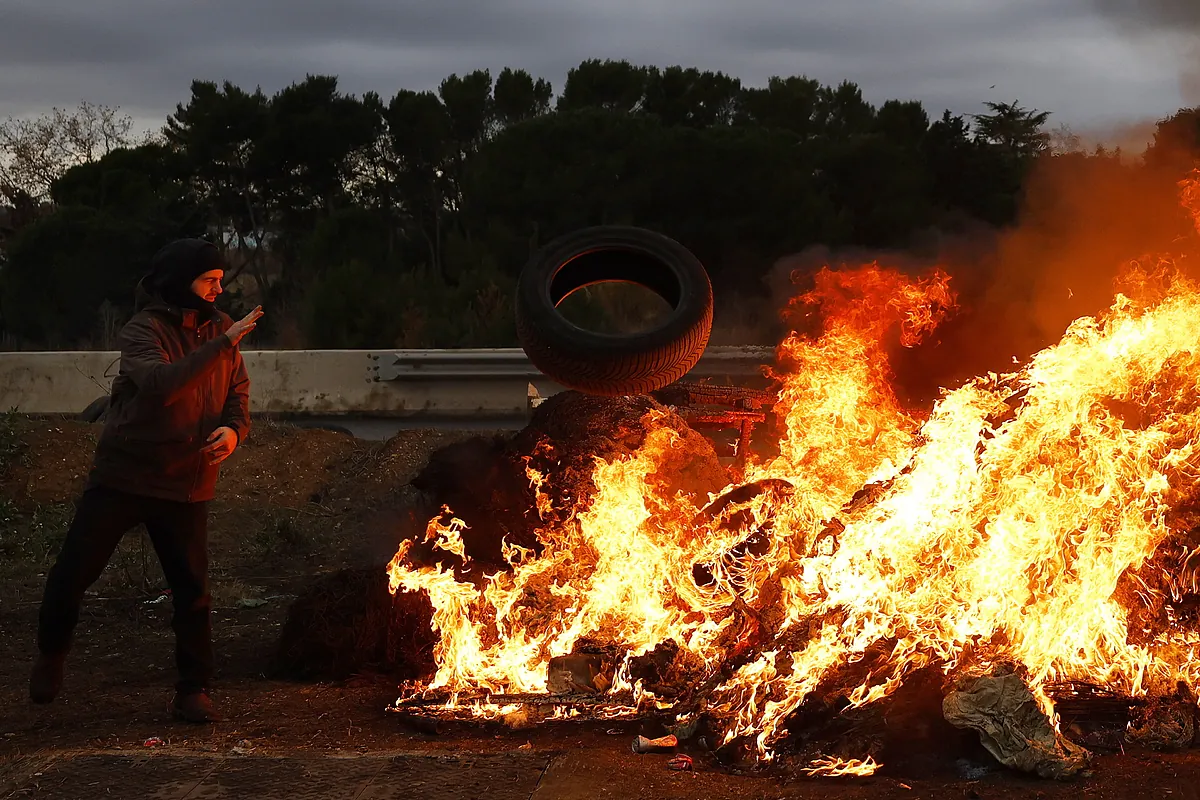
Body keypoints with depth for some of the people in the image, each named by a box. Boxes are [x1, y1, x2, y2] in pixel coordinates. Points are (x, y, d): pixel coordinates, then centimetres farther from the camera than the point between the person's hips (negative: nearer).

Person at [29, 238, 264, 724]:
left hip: (185, 486, 3)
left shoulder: (218, 328, 3)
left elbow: (238, 391, 11)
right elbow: (162, 385, -32)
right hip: (122, 476, -3)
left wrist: (234, 429, -11)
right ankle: (51, 653, 31)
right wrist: (223, 345, -34)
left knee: (192, 591, 0)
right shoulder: (143, 330, -14)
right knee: (73, 572, 4)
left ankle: (194, 692, 13)